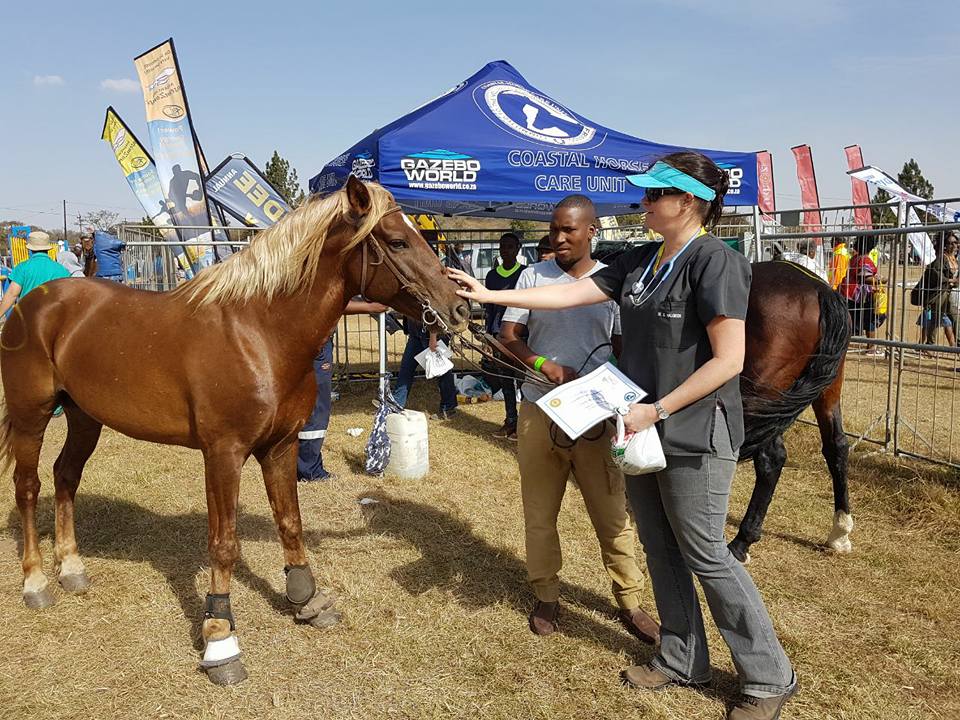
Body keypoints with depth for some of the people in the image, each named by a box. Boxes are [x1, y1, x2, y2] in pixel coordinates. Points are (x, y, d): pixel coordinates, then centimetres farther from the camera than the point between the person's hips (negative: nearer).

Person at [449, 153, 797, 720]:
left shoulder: (716, 262, -15)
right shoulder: (641, 261, 8)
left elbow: (729, 359, -20)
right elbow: (570, 294, 7)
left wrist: (657, 410, -20)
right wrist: (489, 295, 2)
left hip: (694, 435, -8)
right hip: (644, 428, 8)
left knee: (706, 555, 2)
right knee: (661, 549, 16)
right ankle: (683, 660, 34)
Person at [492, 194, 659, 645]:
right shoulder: (533, 277, 2)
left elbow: (625, 348, 7)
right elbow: (508, 334, 1)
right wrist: (544, 365, -17)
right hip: (539, 412, 1)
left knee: (613, 512, 5)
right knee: (539, 512, 11)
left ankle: (629, 602, 21)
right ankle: (546, 597, 28)